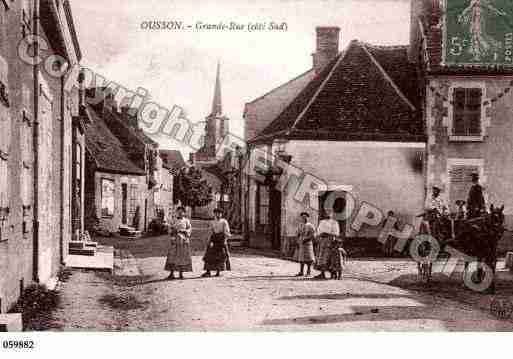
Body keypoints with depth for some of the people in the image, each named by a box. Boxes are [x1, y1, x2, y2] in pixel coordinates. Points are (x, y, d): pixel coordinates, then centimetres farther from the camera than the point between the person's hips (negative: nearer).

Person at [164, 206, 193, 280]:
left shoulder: (186, 221, 7)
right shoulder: (174, 221, 13)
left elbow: (189, 229, -3)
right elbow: (170, 230, 11)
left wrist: (182, 230, -15)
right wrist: (173, 230, -7)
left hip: (183, 240, -1)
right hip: (175, 241, 2)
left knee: (182, 256, -1)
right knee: (173, 256, -6)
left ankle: (181, 273, 6)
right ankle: (172, 273, -4)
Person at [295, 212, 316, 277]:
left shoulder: (310, 226, -7)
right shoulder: (300, 225, 10)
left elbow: (313, 235, -11)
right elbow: (298, 234, 13)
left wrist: (306, 239, -19)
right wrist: (298, 243, 4)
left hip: (308, 243, -5)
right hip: (301, 243, 5)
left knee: (308, 257, 1)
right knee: (301, 257, 4)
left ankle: (309, 271, 11)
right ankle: (301, 272, 6)